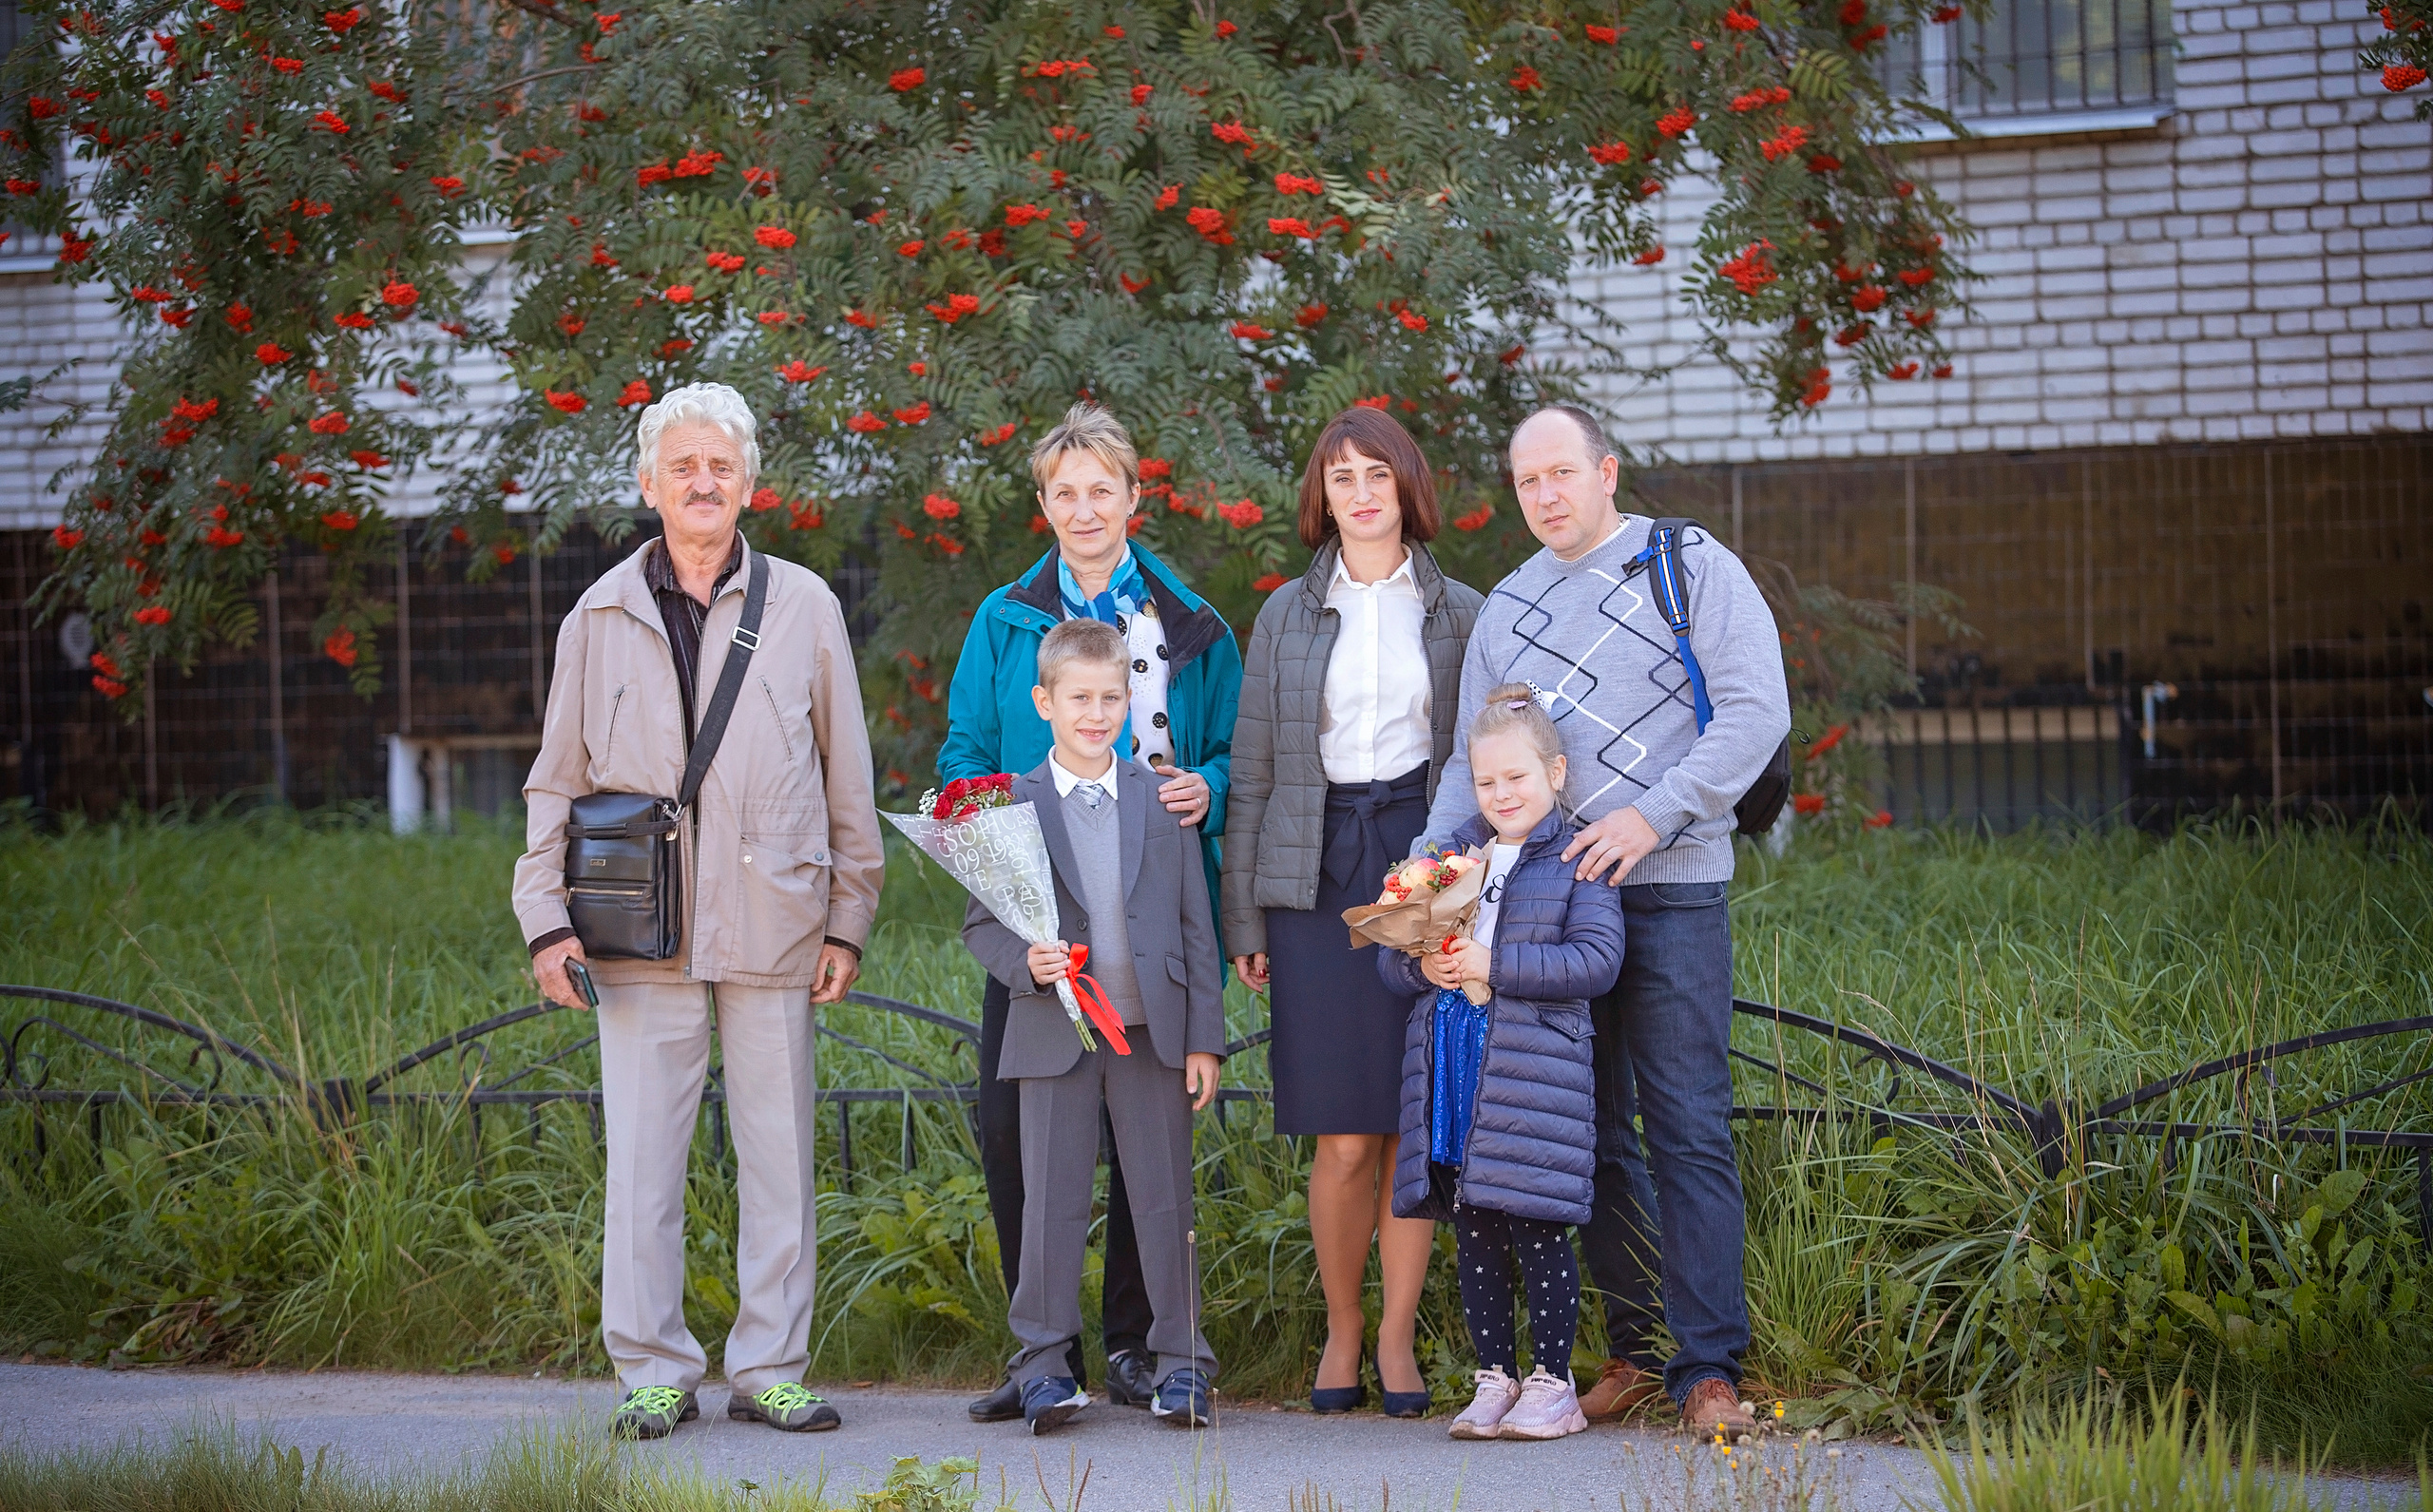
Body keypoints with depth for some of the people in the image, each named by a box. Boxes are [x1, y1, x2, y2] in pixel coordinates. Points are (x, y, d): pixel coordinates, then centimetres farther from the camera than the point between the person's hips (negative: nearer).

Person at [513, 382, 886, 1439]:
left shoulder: (804, 608, 7)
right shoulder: (601, 618, 9)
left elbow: (846, 777, 9)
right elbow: (558, 783, 11)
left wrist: (848, 920, 5)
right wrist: (546, 917, 2)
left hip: (773, 930, 0)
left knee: (778, 1154, 3)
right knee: (642, 1161, 0)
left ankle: (770, 1367, 12)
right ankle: (654, 1372, 9)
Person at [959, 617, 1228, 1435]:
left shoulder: (1163, 798, 6)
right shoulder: (1012, 805, 2)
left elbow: (1196, 925, 7)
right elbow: (980, 923, 5)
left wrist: (1204, 1037, 2)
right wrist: (1023, 961, -17)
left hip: (1153, 1030, 1)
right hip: (1054, 1032, -1)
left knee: (1165, 1198, 5)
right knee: (1052, 1201, 2)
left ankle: (1182, 1361, 13)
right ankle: (1044, 1364, 11)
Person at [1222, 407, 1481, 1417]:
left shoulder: (1459, 614, 9)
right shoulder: (1288, 614, 9)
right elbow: (1250, 770, 9)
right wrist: (1243, 919, 4)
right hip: (1318, 876, 0)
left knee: (1419, 1124, -1)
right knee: (1344, 1136, -5)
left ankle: (1398, 1333, 12)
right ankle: (1340, 1329, 13)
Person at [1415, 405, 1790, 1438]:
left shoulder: (1694, 569, 2)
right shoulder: (1506, 610, 17)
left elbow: (1756, 711, -7)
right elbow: (1473, 762, 18)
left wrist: (1650, 817, -17)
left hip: (1670, 889, -5)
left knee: (1688, 1131, -9)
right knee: (1594, 1135, 6)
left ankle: (1707, 1370, -8)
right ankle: (1636, 1351, 14)